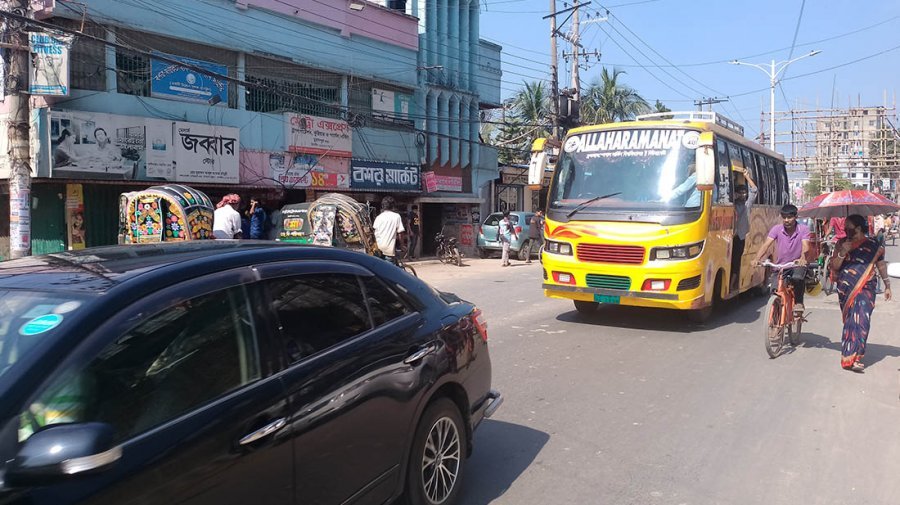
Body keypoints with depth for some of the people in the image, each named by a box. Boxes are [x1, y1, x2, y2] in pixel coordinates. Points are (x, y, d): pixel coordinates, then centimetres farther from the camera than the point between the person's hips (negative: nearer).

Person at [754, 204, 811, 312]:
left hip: (797, 264, -1)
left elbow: (805, 246, -24)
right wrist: (757, 259, -36)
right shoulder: (777, 229, -7)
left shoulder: (803, 229, -9)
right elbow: (766, 245, -18)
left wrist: (802, 258, -47)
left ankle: (799, 302, -8)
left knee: (797, 278, -32)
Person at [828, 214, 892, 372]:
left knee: (860, 320, -13)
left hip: (865, 289, -2)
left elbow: (881, 264, 16)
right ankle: (851, 357, 8)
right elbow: (834, 267, 1)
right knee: (850, 321, 3)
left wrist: (887, 286, 22)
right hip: (845, 289, 2)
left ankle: (853, 358, -14)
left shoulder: (873, 245, 2)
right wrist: (842, 252, -15)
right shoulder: (843, 243, 5)